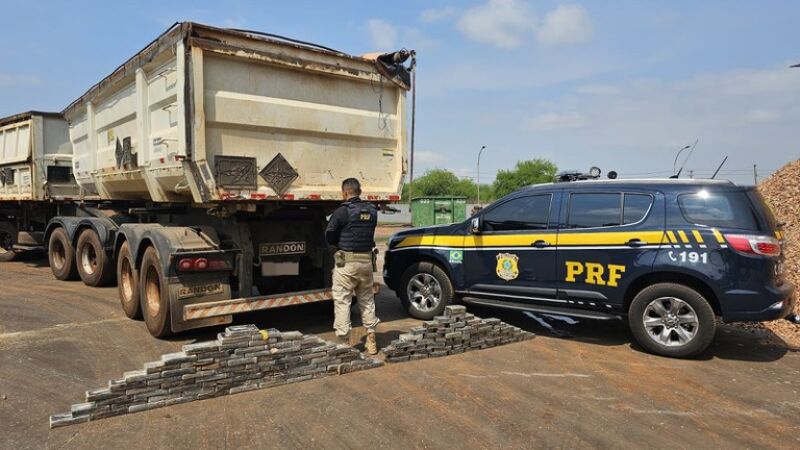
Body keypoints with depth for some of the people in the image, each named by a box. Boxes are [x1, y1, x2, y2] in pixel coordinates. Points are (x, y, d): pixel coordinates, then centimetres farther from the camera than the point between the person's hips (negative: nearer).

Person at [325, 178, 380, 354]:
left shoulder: (342, 211, -13)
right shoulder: (372, 211, 5)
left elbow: (329, 237, -6)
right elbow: (369, 232, 9)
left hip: (346, 262, -5)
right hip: (367, 260, 6)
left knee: (342, 301, 4)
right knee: (367, 300, 16)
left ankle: (344, 343, 7)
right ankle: (371, 341, 22)